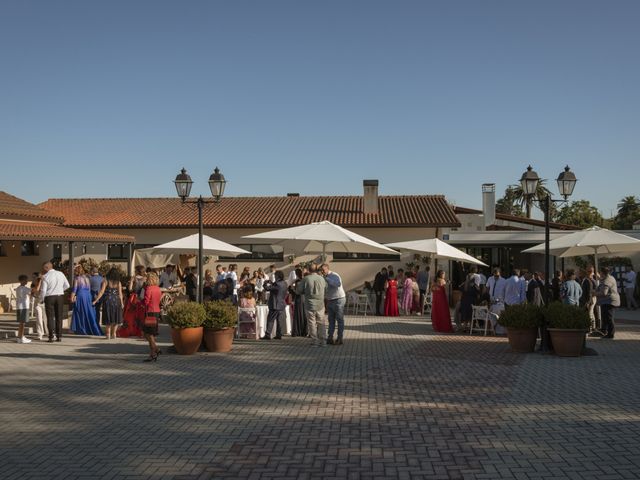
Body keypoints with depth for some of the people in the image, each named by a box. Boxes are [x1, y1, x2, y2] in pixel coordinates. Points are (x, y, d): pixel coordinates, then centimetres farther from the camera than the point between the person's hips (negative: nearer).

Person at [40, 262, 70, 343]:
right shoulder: (61, 274, 3)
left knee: (50, 317, 3)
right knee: (59, 317, 10)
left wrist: (42, 299, 4)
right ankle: (59, 336, 12)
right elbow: (67, 285, 10)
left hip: (49, 297, -4)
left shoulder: (46, 276, -12)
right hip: (60, 296, 4)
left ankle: (51, 337, 2)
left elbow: (43, 290, -11)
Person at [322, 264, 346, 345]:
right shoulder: (324, 277, 10)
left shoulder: (334, 276, -15)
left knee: (340, 320, -1)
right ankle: (330, 338, 13)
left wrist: (326, 279, -33)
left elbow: (338, 284, -36)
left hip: (338, 300, -8)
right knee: (331, 320, 10)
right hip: (330, 301, 8)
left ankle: (340, 339, 3)